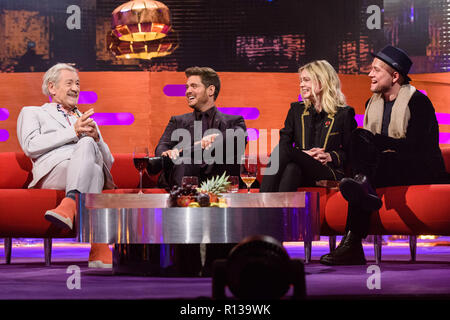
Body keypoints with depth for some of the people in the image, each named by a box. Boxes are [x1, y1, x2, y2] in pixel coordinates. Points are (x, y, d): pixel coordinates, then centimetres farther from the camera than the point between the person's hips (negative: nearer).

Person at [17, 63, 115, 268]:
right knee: (92, 172, -40)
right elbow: (30, 146, 4)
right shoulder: (31, 113, 28)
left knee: (86, 144, -36)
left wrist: (96, 138, 8)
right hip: (54, 171, -3)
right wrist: (73, 132, -4)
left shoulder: (87, 120, 42)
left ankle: (69, 205, -61)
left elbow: (108, 161, 31)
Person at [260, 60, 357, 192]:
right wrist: (303, 154, -8)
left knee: (282, 150, -34)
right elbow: (284, 141, 11)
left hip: (330, 173, -4)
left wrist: (330, 156, -10)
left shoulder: (344, 113, 10)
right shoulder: (296, 109, 22)